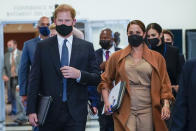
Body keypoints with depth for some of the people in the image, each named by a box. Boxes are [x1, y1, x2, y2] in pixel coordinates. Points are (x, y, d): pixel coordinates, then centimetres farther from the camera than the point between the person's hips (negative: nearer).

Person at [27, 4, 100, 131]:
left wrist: (79, 74, -14)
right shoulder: (43, 46, 6)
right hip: (49, 113, 0)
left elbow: (97, 78, 7)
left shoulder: (87, 47, 7)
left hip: (76, 113, 0)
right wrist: (31, 110, -4)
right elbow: (34, 80, 3)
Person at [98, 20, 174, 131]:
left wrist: (166, 104, -4)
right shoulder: (117, 57, 10)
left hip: (147, 110, 1)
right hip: (125, 111, -1)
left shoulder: (157, 57, 10)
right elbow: (105, 80, 13)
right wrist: (106, 101, 0)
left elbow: (164, 83, 8)